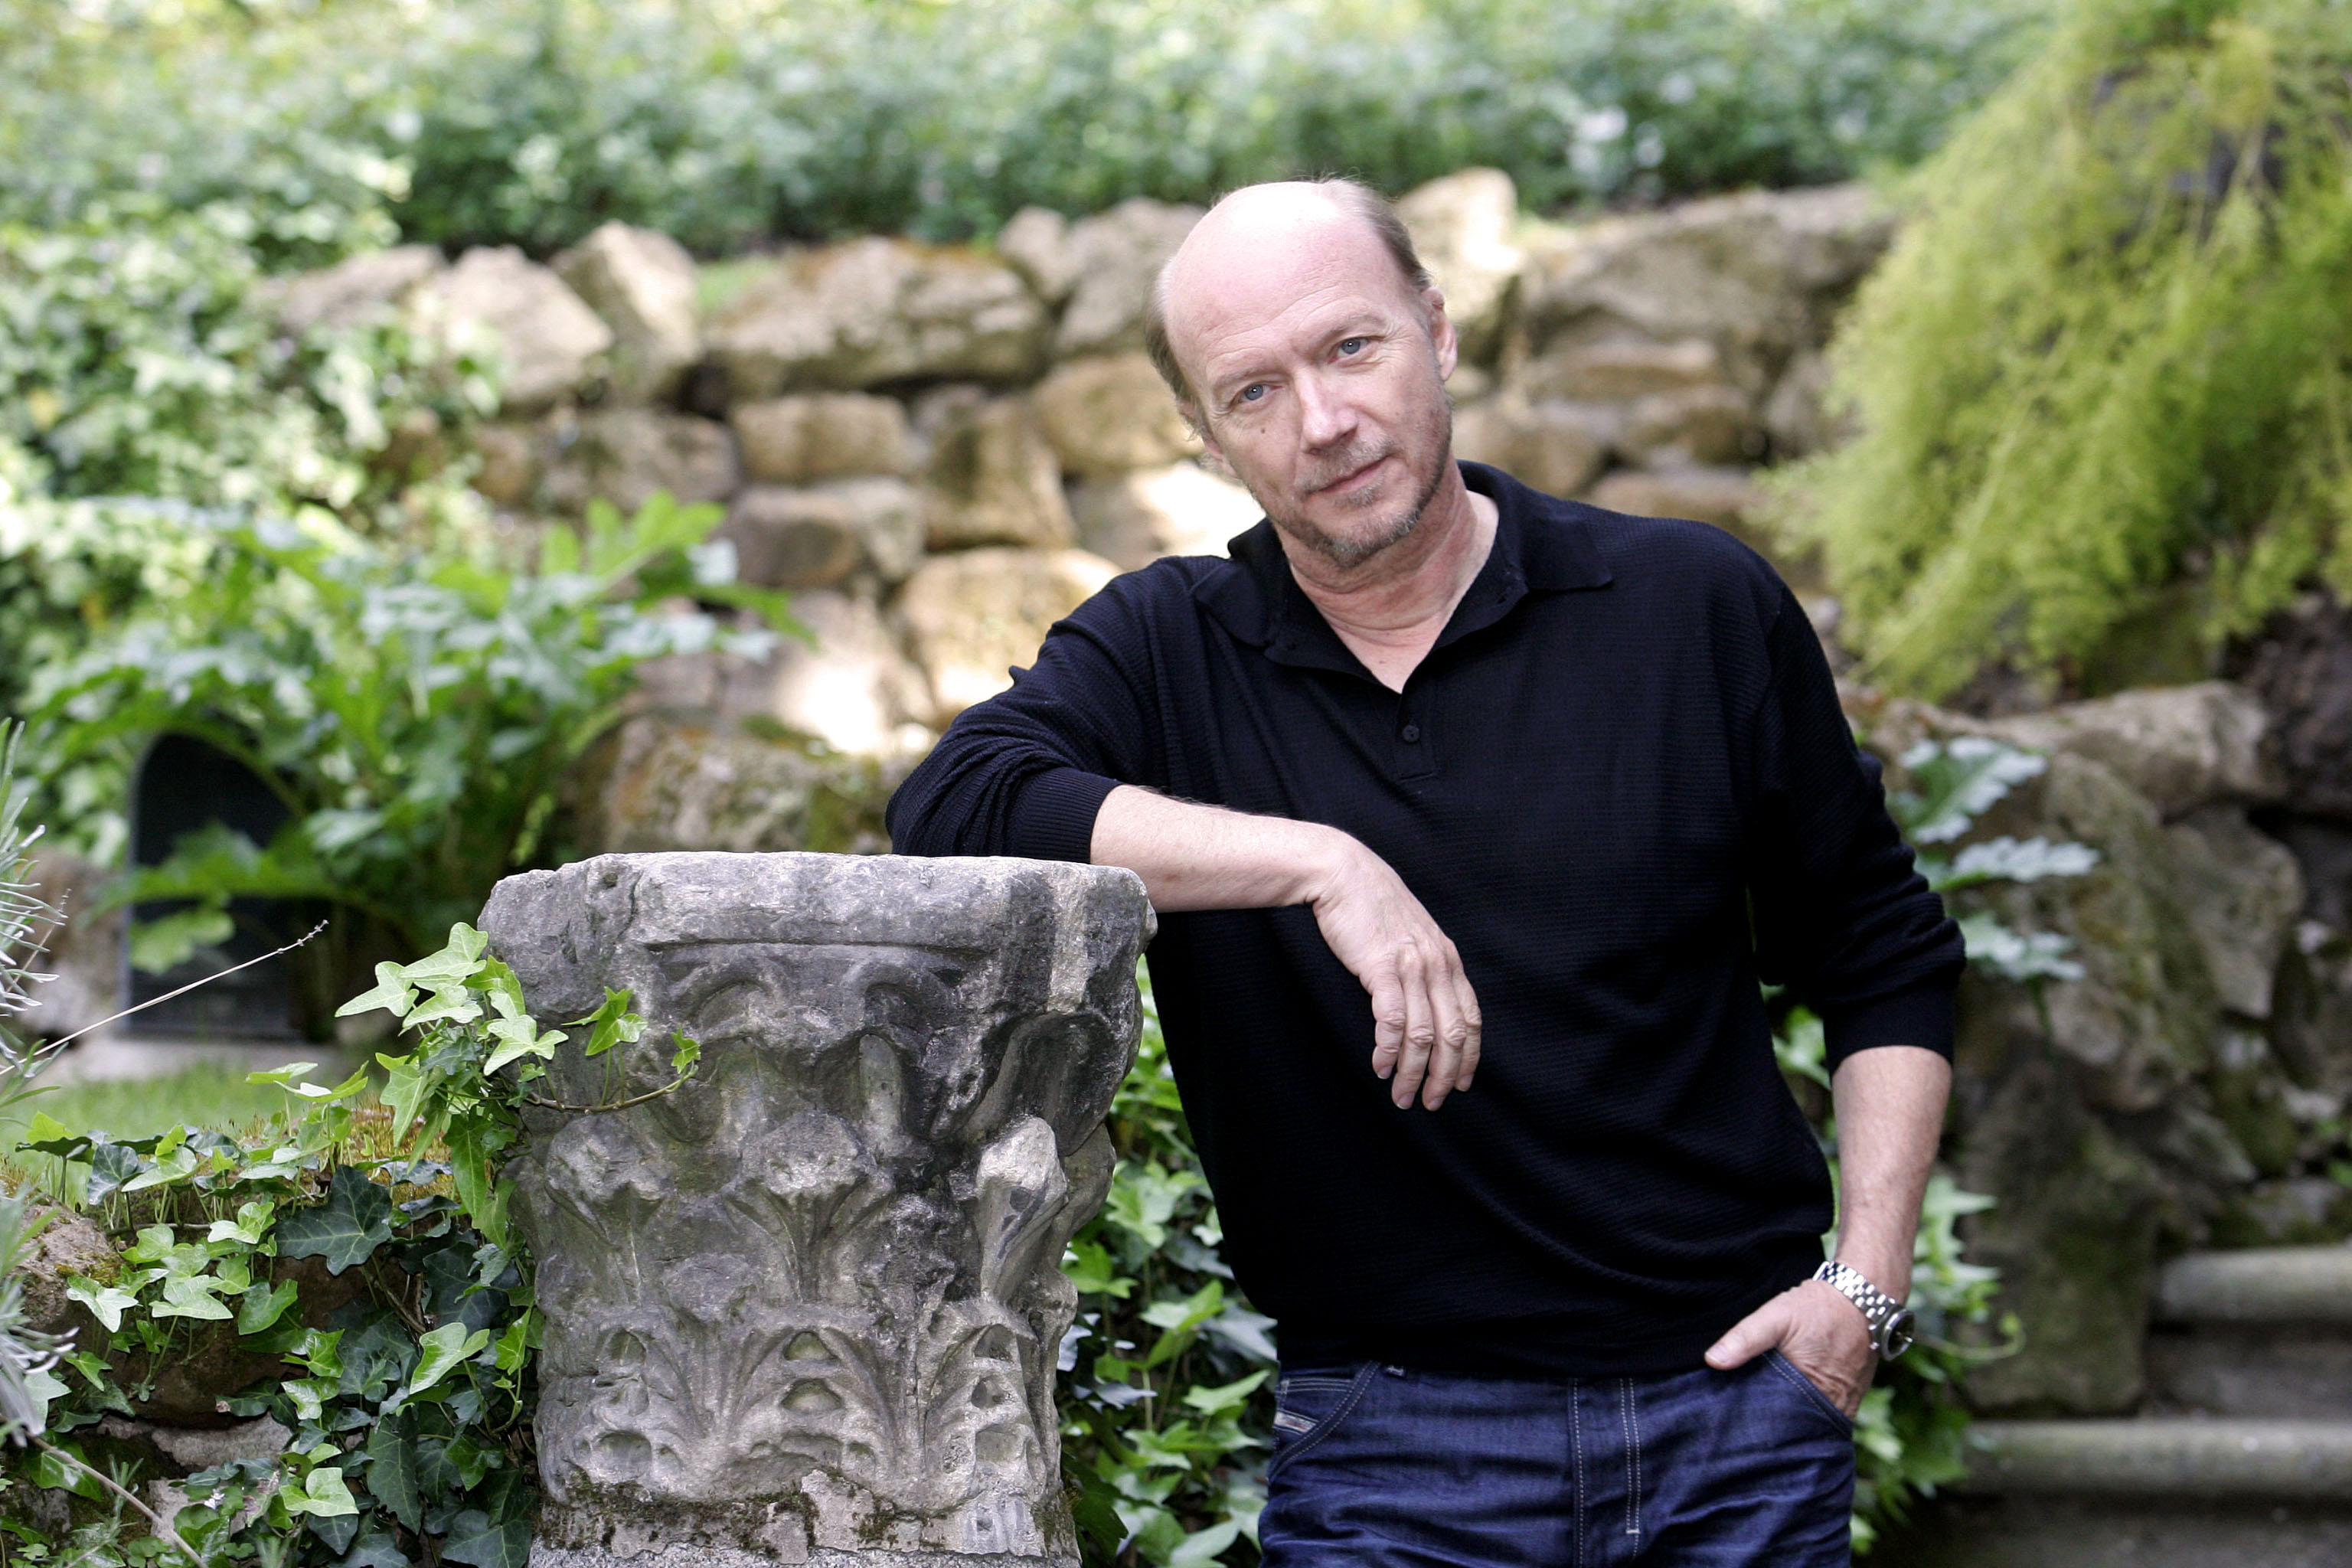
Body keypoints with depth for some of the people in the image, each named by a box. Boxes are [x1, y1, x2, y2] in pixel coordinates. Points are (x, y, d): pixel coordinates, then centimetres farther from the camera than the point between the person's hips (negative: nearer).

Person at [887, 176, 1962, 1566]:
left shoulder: (1699, 609, 2)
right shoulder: (1167, 655, 1)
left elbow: (1883, 955, 10)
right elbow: (955, 810, -20)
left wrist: (1869, 1278, -1)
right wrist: (1320, 865, -27)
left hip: (1735, 1407, 1)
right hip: (1394, 1450, -1)